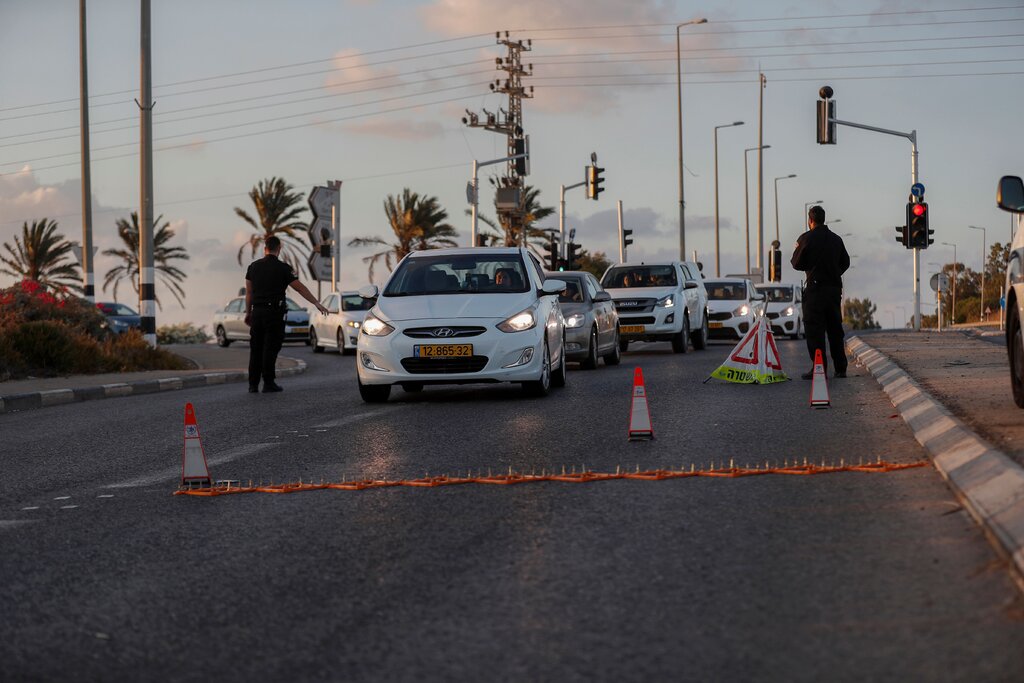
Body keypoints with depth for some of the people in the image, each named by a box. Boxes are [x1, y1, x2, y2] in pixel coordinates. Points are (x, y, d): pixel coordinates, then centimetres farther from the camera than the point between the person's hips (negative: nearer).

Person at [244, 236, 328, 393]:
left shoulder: (253, 267, 6)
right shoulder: (283, 268, -6)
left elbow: (248, 292, 9)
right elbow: (300, 288, -4)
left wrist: (248, 312, 18)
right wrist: (317, 304, 1)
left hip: (257, 312, 4)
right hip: (274, 313, -4)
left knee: (256, 349, 9)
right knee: (270, 349, -1)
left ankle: (253, 384, 10)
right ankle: (268, 383, -2)